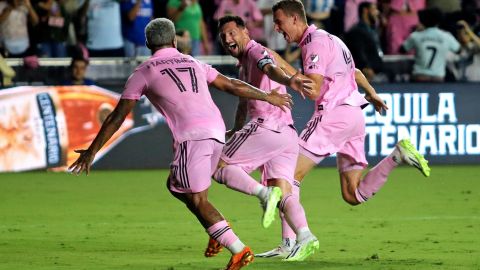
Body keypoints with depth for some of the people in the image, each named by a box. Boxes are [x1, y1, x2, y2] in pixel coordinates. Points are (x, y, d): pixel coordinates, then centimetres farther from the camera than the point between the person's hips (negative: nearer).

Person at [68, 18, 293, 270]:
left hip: (192, 135, -6)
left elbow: (117, 117, 11)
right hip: (217, 130, 6)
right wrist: (268, 97, 41)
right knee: (175, 185, 23)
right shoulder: (194, 63, 23)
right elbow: (232, 85, 27)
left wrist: (91, 151, 16)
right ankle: (219, 231, 10)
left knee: (197, 200, -3)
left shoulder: (143, 72, 11)